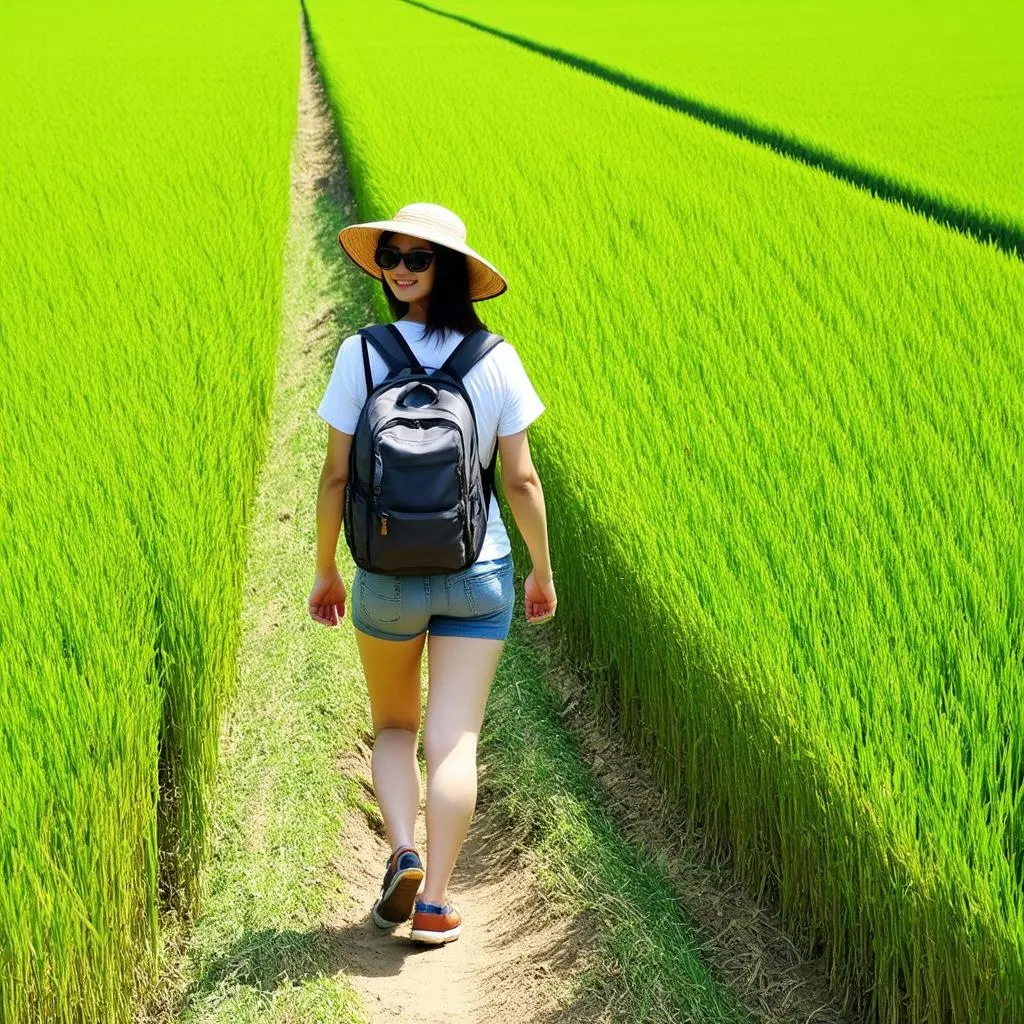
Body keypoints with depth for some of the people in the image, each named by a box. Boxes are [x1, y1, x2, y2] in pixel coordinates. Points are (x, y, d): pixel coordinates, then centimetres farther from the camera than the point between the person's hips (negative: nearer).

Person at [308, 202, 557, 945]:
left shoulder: (361, 355, -9)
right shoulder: (497, 361, -5)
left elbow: (337, 475, -6)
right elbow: (521, 478, -2)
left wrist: (325, 570, 7)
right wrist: (543, 571, 10)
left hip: (387, 570, 0)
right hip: (478, 569, 0)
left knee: (393, 724, 20)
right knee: (455, 739, 6)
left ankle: (403, 851, 0)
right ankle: (435, 899, 3)